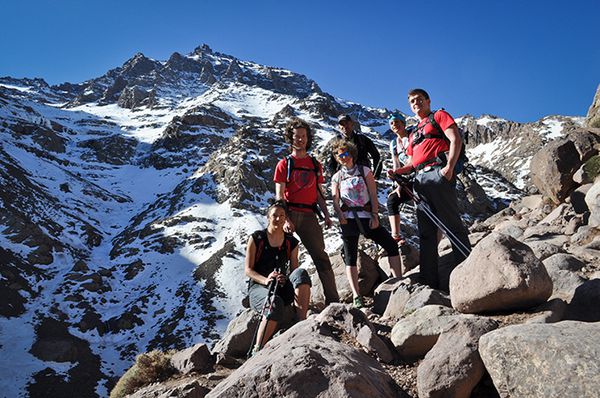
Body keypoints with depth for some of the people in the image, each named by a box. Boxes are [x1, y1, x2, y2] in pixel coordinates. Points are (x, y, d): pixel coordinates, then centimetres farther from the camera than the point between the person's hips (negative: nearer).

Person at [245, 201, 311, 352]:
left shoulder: (291, 242, 10)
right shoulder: (256, 238, 1)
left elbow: (294, 270, 7)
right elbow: (248, 269, -3)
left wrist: (284, 280, -17)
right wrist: (265, 280, -23)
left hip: (282, 288, 3)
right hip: (258, 287, -3)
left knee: (301, 272, -29)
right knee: (275, 303, -40)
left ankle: (302, 323, -34)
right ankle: (257, 350, -31)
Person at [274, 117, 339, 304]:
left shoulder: (315, 165, 17)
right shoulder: (284, 164, 5)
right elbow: (279, 195, -3)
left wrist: (326, 215, 8)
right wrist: (284, 219, -16)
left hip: (309, 215, 3)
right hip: (290, 213, -3)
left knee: (321, 257, 0)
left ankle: (333, 299, 2)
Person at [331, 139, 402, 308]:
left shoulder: (364, 171, 11)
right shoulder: (336, 177, 12)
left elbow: (373, 195, 3)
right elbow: (335, 199, 0)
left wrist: (375, 216, -8)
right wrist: (340, 214, -19)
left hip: (367, 216, 0)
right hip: (348, 218, 0)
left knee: (391, 245, -7)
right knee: (350, 256, -3)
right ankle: (356, 296, -1)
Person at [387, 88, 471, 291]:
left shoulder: (439, 116, 12)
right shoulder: (413, 133, 31)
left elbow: (455, 139, -3)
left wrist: (449, 166, -17)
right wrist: (398, 171, 6)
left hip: (438, 172, -7)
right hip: (420, 179, 7)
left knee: (453, 224, -10)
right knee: (426, 232, 3)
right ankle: (429, 282, 5)